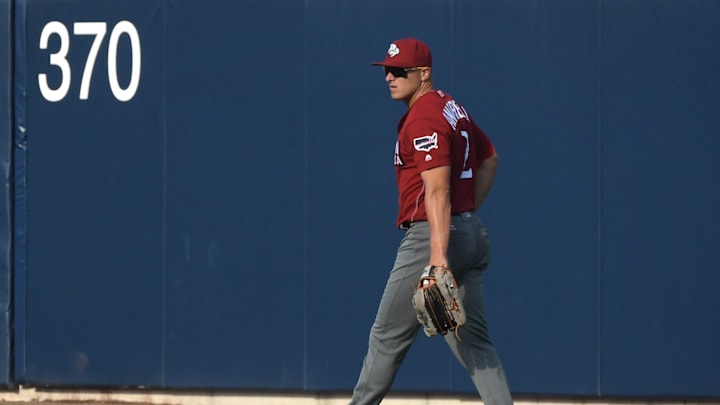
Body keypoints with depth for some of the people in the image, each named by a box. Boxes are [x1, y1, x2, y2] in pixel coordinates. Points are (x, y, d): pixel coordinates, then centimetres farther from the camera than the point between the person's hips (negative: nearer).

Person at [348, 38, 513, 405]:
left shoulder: (425, 119, -15)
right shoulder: (452, 108, 15)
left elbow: (437, 191, -24)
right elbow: (489, 159, 29)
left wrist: (438, 256, -32)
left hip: (435, 235, -10)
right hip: (473, 235, 10)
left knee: (388, 335, 2)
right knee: (474, 342, 6)